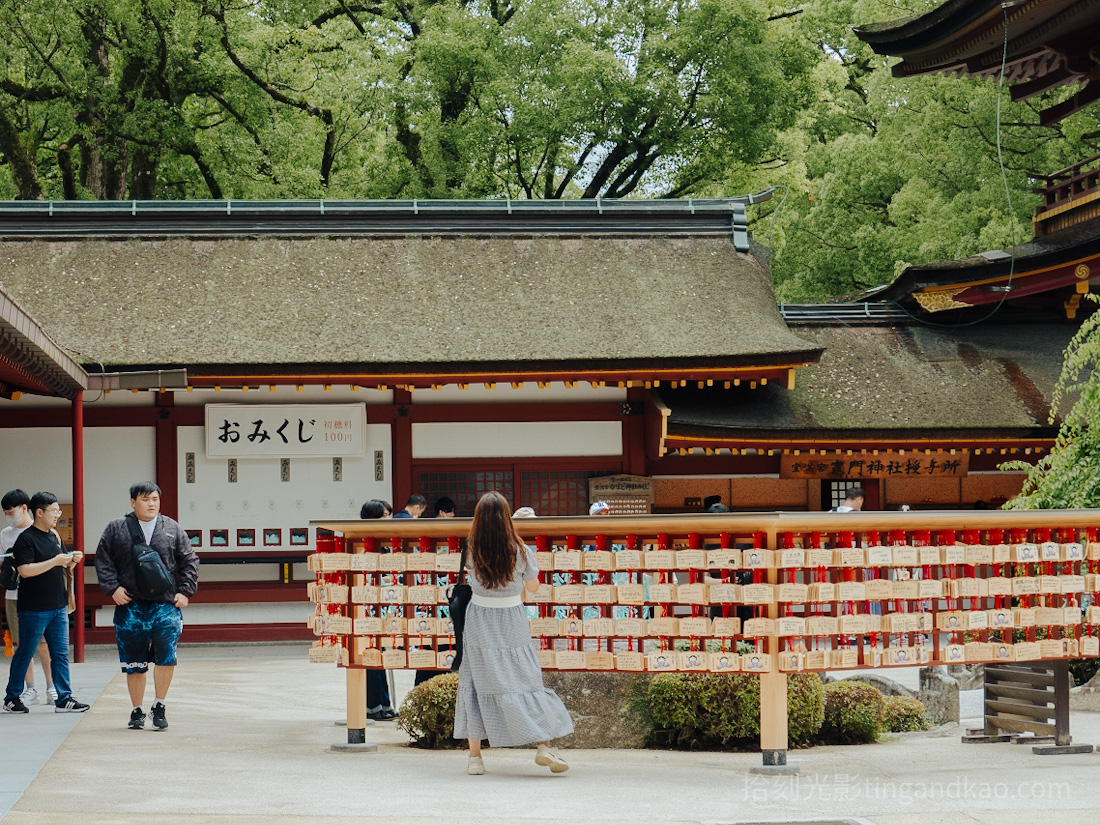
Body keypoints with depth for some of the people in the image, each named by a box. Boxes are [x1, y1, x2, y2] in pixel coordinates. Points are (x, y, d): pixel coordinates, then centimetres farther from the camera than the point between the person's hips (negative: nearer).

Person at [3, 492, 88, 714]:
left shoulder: (54, 537, 14)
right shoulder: (26, 538, -11)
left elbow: (64, 567, 23)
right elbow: (25, 570, -21)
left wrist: (72, 561, 1)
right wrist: (55, 561, -21)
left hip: (58, 607, 7)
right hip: (34, 609, -7)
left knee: (60, 654, 5)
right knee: (25, 654, 2)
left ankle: (64, 699, 7)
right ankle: (12, 698, 13)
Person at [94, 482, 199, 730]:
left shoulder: (172, 529, 9)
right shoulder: (116, 529, 7)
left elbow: (189, 561, 12)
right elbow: (103, 561, 7)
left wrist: (185, 591, 2)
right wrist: (112, 588, -4)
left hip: (166, 604, 0)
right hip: (130, 606, 0)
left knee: (166, 653, -16)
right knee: (134, 662, 6)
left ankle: (159, 705, 1)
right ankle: (137, 710, 20)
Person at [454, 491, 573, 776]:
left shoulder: (472, 551, -9)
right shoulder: (520, 551, -11)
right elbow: (533, 587, 2)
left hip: (479, 625, 1)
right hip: (512, 623, -1)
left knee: (477, 685, 7)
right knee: (526, 681, 6)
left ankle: (474, 756, 6)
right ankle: (544, 745, -2)